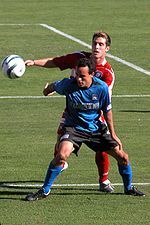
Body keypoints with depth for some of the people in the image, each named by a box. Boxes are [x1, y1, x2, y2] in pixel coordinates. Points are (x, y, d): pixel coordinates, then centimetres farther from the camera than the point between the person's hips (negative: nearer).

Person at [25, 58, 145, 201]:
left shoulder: (101, 87, -16)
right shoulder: (68, 84, -21)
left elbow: (107, 111, -2)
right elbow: (53, 87, 4)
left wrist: (113, 134, 2)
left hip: (96, 128, 3)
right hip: (73, 127, -2)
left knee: (122, 157, 0)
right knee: (62, 155, -30)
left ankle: (129, 188, 28)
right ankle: (44, 191, -15)